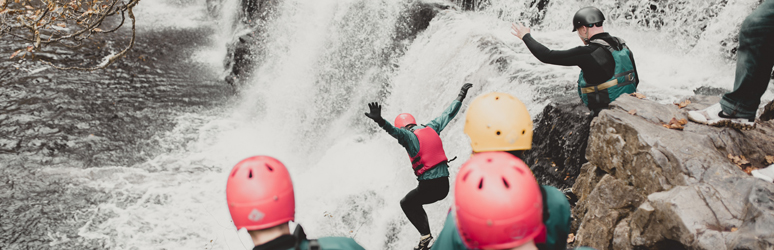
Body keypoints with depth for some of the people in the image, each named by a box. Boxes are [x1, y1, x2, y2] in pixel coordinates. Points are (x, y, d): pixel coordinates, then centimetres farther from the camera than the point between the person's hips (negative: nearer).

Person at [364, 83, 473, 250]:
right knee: (414, 203, 28)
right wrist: (461, 96, 34)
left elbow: (396, 131, -30)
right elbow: (448, 114, 21)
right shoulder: (431, 128, 10)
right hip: (445, 185, 7)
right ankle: (426, 235, 24)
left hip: (429, 186, -7)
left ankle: (425, 235, 7)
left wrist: (380, 121, -46)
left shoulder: (410, 136, -9)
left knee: (406, 203, 19)